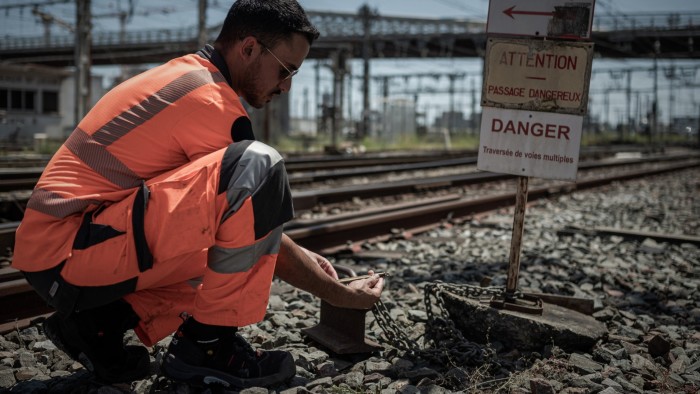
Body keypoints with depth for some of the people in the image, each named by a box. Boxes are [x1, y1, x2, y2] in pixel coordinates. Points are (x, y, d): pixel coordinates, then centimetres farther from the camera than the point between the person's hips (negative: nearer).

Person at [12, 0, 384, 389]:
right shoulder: (212, 102, -15)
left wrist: (298, 254, 22)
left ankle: (96, 321, 12)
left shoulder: (182, 76, 15)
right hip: (68, 252, -10)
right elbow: (260, 230, -8)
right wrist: (341, 295, 3)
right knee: (258, 167, -24)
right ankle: (206, 345, -11)